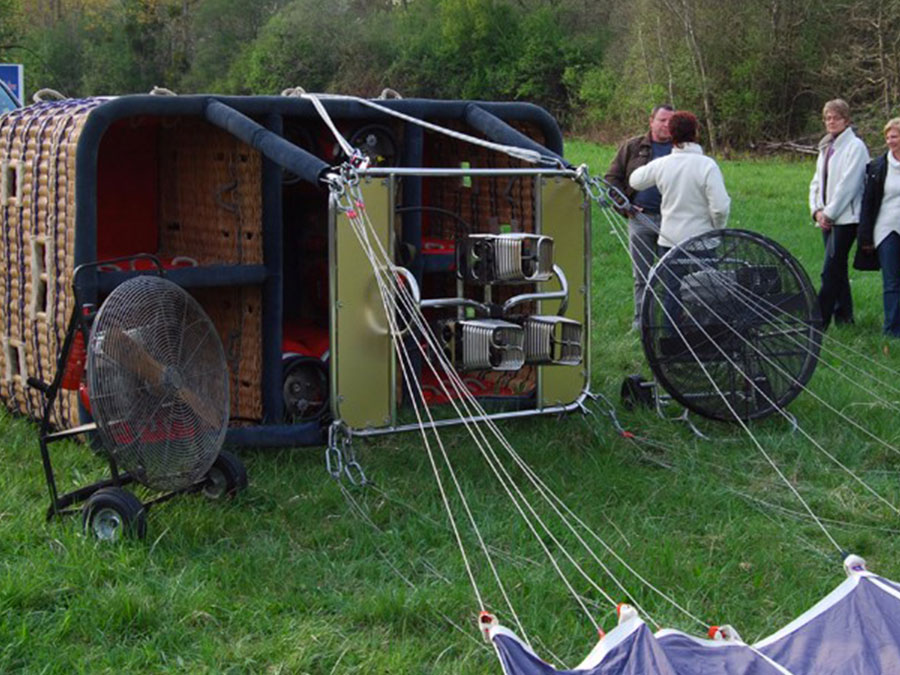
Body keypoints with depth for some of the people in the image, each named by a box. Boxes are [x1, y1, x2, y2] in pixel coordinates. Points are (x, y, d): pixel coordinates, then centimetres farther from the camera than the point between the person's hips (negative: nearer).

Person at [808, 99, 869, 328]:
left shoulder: (855, 146, -7)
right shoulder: (826, 147, 17)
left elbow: (848, 184, -14)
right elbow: (817, 182, 16)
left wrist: (829, 213, -13)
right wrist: (817, 210, 1)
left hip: (845, 218, -8)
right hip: (827, 218, 8)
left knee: (830, 271, -11)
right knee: (838, 269, 11)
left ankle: (818, 321, -12)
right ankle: (844, 316, 18)